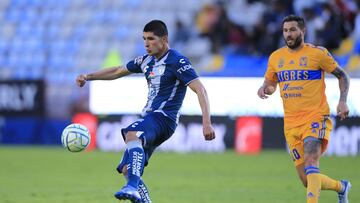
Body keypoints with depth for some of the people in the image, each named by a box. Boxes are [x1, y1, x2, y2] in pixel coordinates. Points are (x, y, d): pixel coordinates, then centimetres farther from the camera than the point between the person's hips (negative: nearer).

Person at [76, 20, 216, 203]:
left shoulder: (177, 61, -8)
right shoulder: (146, 61, 16)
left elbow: (200, 90, -16)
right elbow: (118, 72, 30)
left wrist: (206, 123, -27)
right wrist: (88, 77, 20)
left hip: (163, 118, -9)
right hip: (149, 119, 9)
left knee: (131, 134, -39)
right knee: (127, 170, 4)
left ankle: (133, 188, -57)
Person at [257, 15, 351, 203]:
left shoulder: (317, 53, -3)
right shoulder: (275, 57, 10)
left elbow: (342, 76, 5)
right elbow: (270, 82, 25)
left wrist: (342, 101, -9)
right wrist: (264, 88, 1)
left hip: (315, 116, -5)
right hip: (291, 123, 5)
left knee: (310, 160, -30)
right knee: (308, 180, 6)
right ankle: (341, 186, 32)